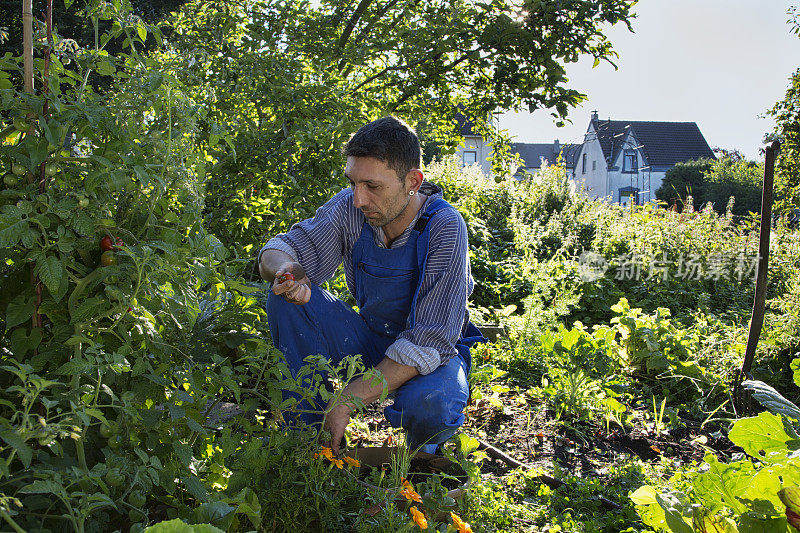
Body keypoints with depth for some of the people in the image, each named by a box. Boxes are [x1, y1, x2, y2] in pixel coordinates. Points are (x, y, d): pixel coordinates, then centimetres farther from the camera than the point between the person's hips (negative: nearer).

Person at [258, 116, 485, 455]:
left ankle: (421, 451, 1)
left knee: (429, 404, -38)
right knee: (286, 297, -18)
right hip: (370, 340, 4)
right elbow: (281, 249, -8)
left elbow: (429, 342, -30)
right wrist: (286, 271, -36)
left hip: (433, 351, -4)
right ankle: (308, 431, -8)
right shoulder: (351, 207, -15)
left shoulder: (445, 228, -27)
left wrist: (348, 399, -34)